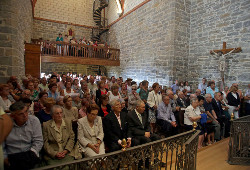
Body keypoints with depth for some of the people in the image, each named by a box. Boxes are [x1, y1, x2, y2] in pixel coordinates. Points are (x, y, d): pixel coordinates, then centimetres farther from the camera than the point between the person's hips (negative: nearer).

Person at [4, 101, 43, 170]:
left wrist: (30, 155, -16)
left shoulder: (34, 120, -4)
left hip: (30, 157, -2)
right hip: (12, 158, 2)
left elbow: (38, 141, -5)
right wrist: (5, 158, -7)